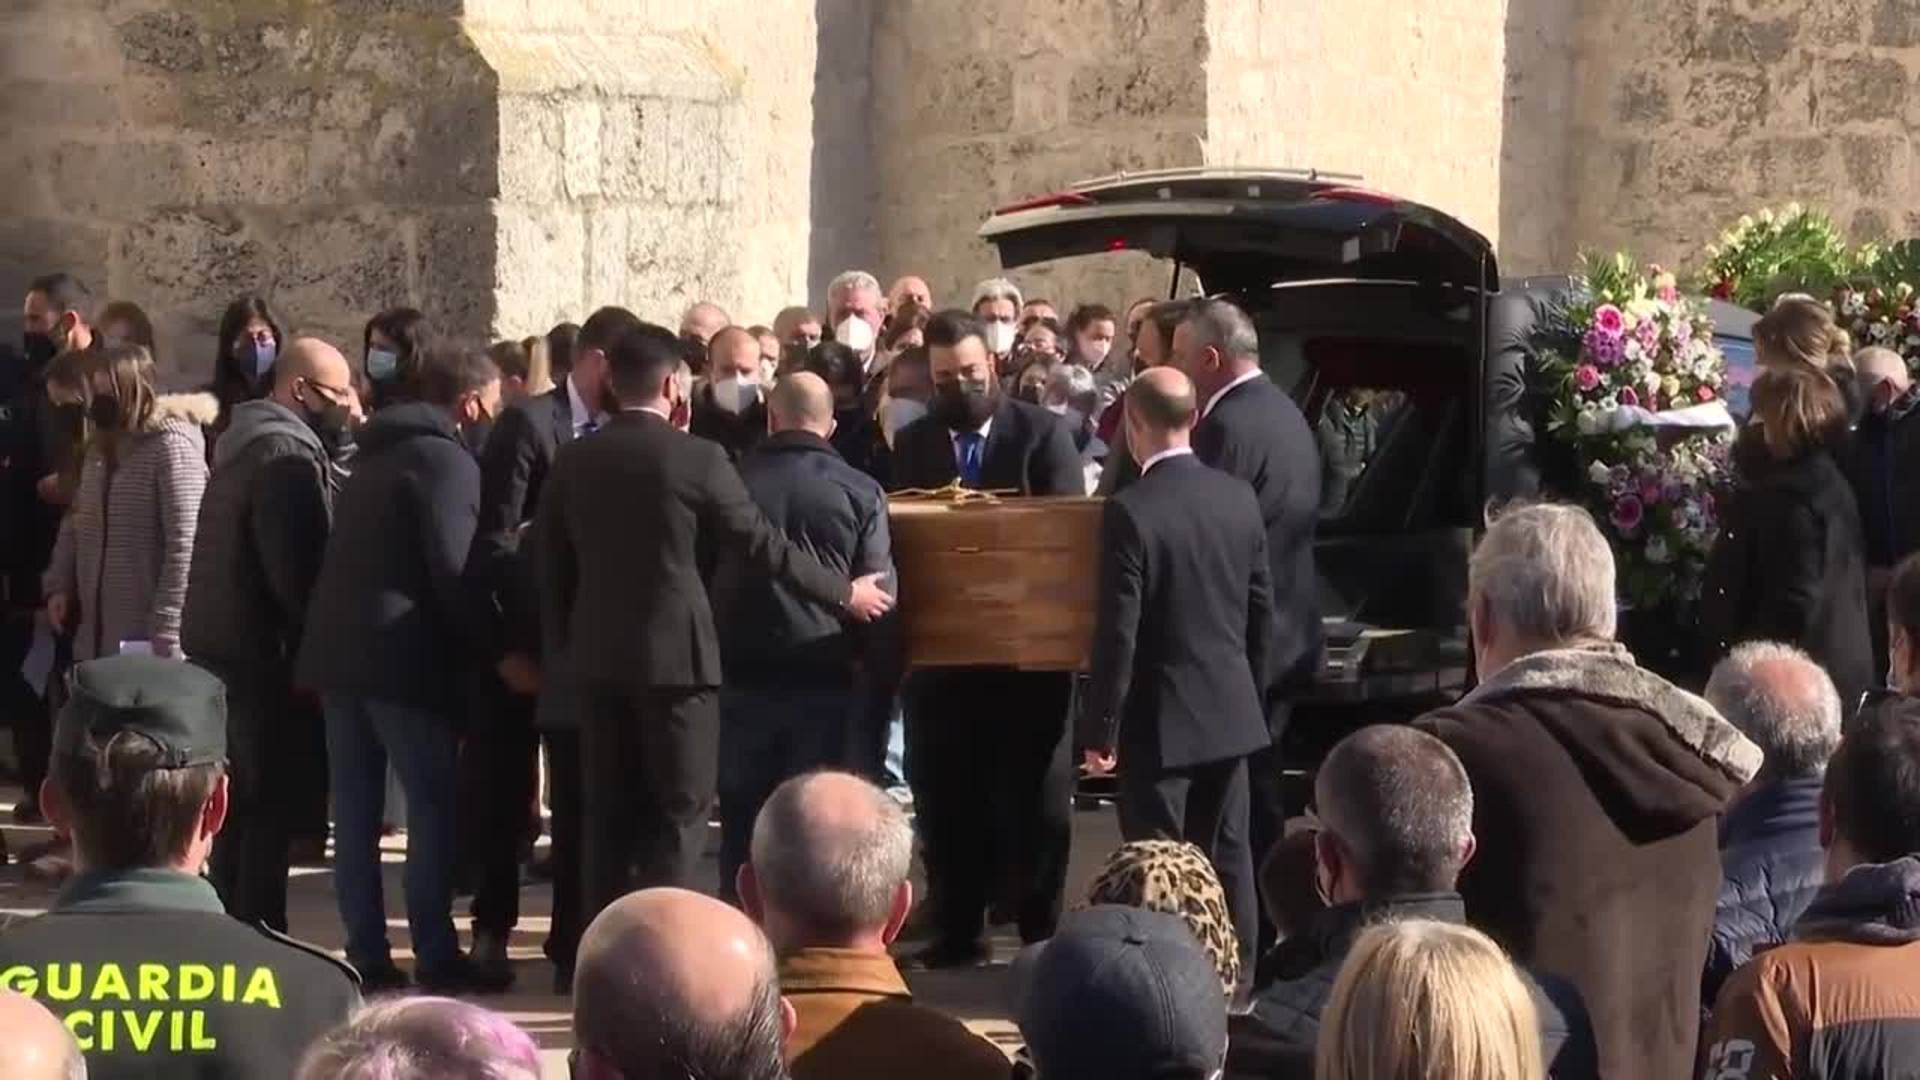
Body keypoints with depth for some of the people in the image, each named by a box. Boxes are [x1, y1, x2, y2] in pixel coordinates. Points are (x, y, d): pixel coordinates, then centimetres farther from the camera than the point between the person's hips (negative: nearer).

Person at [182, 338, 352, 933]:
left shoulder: (248, 440, 16)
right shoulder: (287, 451, -16)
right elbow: (296, 562, -21)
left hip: (220, 638, 10)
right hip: (263, 645, -10)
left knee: (244, 797, 16)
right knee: (271, 801, -6)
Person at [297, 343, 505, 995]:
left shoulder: (374, 456, 20)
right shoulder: (448, 461, -7)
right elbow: (453, 571, -15)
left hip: (335, 647, 8)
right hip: (401, 651, -8)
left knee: (355, 811, 8)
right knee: (434, 808, -2)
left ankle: (367, 954, 8)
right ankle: (436, 957, -3)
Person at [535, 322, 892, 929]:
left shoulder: (573, 460, 4)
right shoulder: (697, 458, -10)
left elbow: (550, 563, 8)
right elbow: (762, 545, -7)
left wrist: (566, 642, 19)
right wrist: (845, 593, 3)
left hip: (597, 656, 5)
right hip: (676, 654, -5)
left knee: (608, 816, 11)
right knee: (679, 813, 2)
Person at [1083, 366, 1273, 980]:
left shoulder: (1131, 512, -17)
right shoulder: (1240, 499, 1)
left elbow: (1118, 632, -17)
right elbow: (1261, 611, 8)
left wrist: (1101, 730, -9)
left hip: (1161, 719, -6)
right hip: (1232, 710, 6)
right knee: (1228, 854, 14)